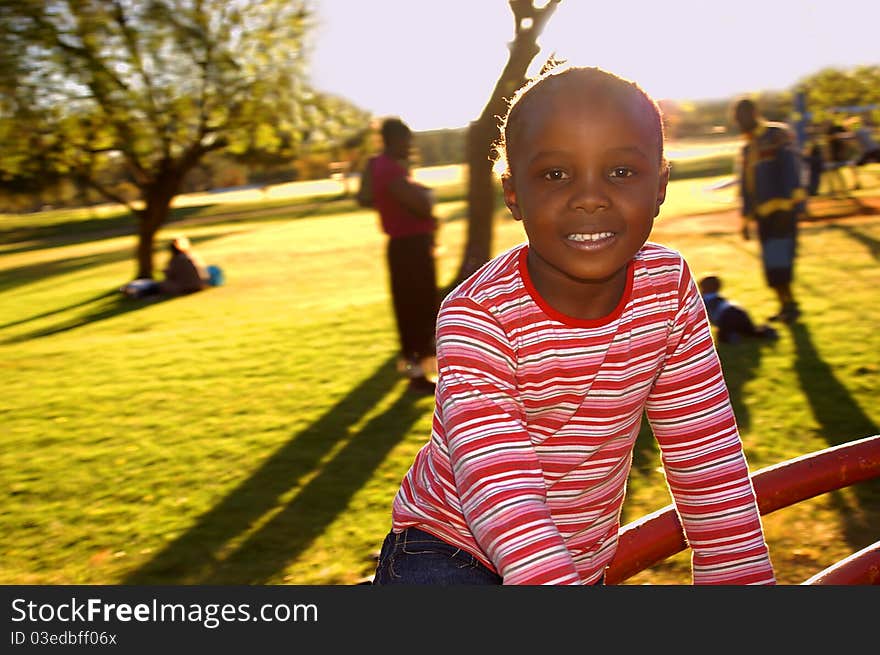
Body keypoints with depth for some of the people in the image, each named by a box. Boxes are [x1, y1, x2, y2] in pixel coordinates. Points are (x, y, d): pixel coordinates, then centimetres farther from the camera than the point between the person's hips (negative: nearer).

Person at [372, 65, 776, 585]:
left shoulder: (669, 288, -12)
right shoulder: (476, 316, -25)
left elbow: (706, 454, -9)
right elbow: (500, 491, -36)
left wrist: (742, 576, -13)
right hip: (450, 549, -4)